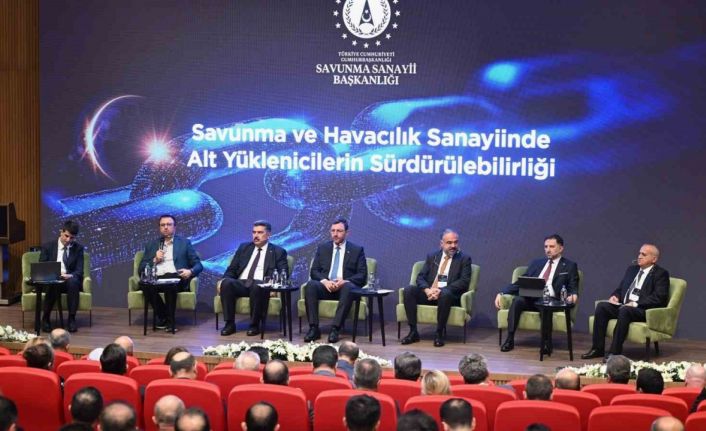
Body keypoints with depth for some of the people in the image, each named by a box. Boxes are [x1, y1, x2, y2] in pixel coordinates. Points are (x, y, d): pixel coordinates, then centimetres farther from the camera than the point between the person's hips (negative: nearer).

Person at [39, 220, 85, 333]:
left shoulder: (78, 248, 8)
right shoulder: (48, 247, 5)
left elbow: (79, 271, 0)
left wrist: (70, 275, -24)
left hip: (70, 281, 1)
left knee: (72, 281, -35)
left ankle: (72, 318, -28)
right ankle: (45, 318, -20)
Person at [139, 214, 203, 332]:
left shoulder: (184, 243, 18)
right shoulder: (151, 245, 24)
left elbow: (198, 265, 11)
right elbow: (141, 269, 17)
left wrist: (190, 271, -11)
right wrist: (155, 260, 1)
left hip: (176, 278, -2)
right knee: (146, 285, -33)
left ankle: (170, 320, -25)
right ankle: (162, 317, -17)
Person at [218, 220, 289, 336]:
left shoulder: (278, 252, 13)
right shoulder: (244, 247, 23)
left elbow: (284, 274, 3)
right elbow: (232, 269, 19)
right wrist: (223, 280, -2)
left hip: (260, 285, -3)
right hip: (240, 283, 3)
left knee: (256, 287, -39)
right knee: (226, 283, -30)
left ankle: (254, 325, -22)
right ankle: (230, 324, -23)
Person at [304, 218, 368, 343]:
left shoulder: (357, 250, 12)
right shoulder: (322, 248, 18)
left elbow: (362, 275, 3)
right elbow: (314, 271, 10)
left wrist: (345, 281, -16)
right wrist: (325, 281, -12)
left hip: (345, 286, -2)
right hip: (325, 286, 2)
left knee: (348, 287, -38)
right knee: (311, 285, -31)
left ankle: (335, 329, -39)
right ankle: (313, 328, -32)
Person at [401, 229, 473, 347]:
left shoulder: (464, 259, 7)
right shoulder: (432, 256, 16)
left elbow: (464, 281, -7)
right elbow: (420, 277, 9)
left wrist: (441, 290, -18)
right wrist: (427, 290, -14)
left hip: (449, 294, -3)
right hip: (429, 293, 4)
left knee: (445, 293, -38)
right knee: (408, 290, -23)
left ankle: (439, 334, -26)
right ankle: (413, 332, -20)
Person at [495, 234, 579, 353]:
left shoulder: (570, 266, 14)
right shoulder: (536, 263, 24)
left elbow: (573, 288, 7)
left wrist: (572, 295, -19)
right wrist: (502, 293, 4)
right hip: (531, 298, 3)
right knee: (517, 300, -29)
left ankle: (547, 343, -27)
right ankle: (510, 340, -29)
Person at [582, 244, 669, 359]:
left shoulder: (661, 274, -1)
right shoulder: (631, 269, 21)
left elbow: (659, 297, -13)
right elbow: (620, 288, 26)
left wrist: (636, 303, -21)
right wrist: (615, 296, 1)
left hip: (644, 311, -7)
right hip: (623, 306, 7)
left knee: (625, 310, -37)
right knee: (601, 306, -18)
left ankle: (615, 352, -34)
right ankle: (598, 349, -18)